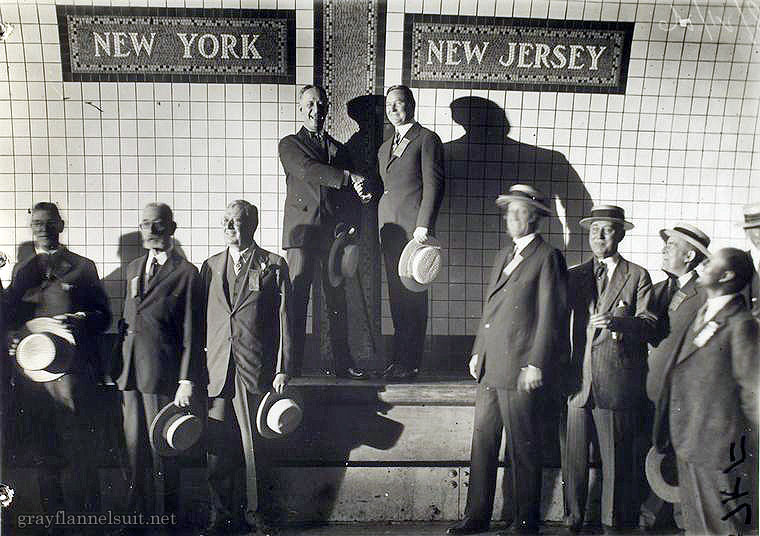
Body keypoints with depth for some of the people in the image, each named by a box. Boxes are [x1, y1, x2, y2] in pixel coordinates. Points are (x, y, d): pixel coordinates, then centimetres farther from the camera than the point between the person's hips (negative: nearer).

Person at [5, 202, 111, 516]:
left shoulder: (82, 267, 6)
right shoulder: (21, 270, 18)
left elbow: (103, 316, 2)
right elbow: (11, 317, 18)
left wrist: (77, 322, -16)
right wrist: (14, 341, -2)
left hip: (71, 368, -4)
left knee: (76, 448, -4)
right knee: (44, 448, 10)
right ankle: (52, 516, 23)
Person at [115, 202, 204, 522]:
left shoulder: (186, 272, -6)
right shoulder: (134, 268, 14)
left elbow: (192, 332, -8)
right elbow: (127, 319, 18)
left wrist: (187, 381, -12)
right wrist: (118, 367, 11)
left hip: (163, 375, -6)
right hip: (130, 373, 6)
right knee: (134, 448, 13)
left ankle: (167, 516, 21)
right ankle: (138, 513, 28)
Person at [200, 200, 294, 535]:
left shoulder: (274, 266, 3)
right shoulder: (211, 266, 13)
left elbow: (284, 320, 0)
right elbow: (200, 320, 14)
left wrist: (283, 370, -6)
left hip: (257, 371, -3)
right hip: (217, 370, 3)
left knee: (253, 449, 5)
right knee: (218, 450, 5)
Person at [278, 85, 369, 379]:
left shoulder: (338, 149, 23)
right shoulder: (289, 144, 9)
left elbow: (349, 196, 22)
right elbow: (308, 170, -11)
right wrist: (348, 178, -16)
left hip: (335, 232, 4)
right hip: (302, 230, -4)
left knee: (337, 299, 4)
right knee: (296, 297, -6)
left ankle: (339, 361, 13)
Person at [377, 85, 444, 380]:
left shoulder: (427, 139, -1)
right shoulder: (385, 148, 23)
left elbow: (433, 184, -9)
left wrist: (424, 225, -16)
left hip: (413, 227, -7)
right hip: (388, 228, 7)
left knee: (413, 294, -4)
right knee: (396, 293, 10)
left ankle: (409, 361, 3)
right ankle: (398, 354, 18)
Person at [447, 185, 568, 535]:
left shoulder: (548, 257, -5)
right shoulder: (504, 257, 19)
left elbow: (552, 317, -10)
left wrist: (536, 365, -14)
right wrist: (478, 352, 15)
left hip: (520, 371, -7)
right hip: (490, 368, 7)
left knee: (523, 449, 4)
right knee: (483, 441, 12)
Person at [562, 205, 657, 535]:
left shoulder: (638, 276, 5)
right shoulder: (576, 276, 15)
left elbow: (648, 325, -5)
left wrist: (617, 321, -24)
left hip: (618, 380, -2)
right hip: (580, 378, 3)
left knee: (616, 456, 5)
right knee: (574, 454, 6)